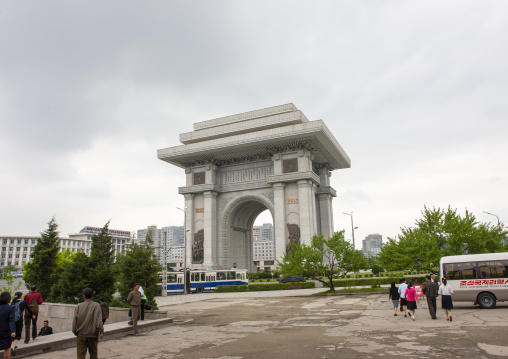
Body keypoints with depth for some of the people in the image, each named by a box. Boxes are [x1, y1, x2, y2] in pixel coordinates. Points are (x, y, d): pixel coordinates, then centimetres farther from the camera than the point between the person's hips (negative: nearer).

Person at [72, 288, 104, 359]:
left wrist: (75, 332, 11)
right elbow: (99, 321, -14)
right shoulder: (96, 306, -6)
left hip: (81, 335, 1)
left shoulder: (79, 306, 0)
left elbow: (74, 320, 0)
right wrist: (101, 331, -10)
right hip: (93, 334, -1)